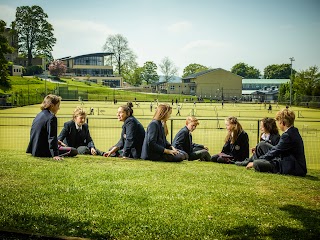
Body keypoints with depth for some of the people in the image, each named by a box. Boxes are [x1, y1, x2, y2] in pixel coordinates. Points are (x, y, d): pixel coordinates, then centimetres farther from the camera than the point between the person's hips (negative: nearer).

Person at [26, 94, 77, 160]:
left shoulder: (38, 115, 11)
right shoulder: (51, 118, -17)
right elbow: (52, 137, -26)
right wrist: (55, 155, -30)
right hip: (42, 151, -10)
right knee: (74, 151, -12)